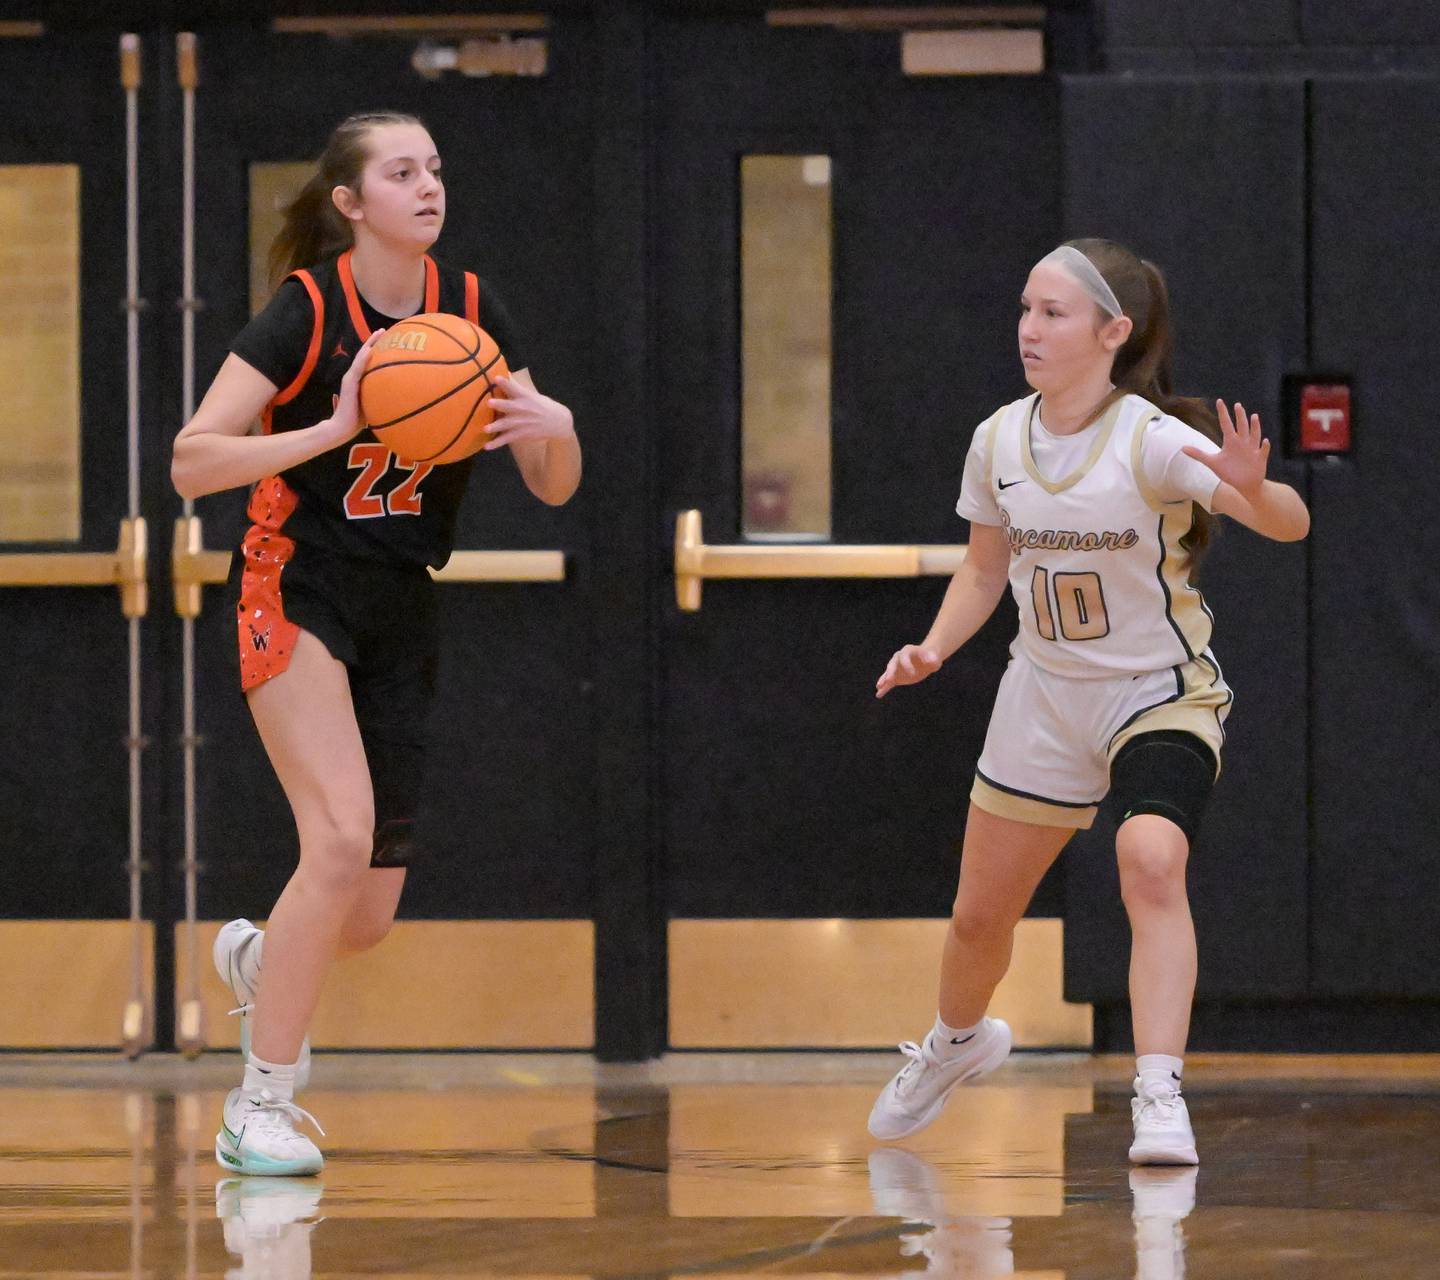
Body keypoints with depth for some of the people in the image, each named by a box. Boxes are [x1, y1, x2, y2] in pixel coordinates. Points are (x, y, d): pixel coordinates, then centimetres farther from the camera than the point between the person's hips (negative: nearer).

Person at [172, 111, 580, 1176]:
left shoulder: (472, 310, 3)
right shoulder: (309, 310, -11)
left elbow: (554, 488, 5)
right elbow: (191, 462, -17)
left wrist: (555, 428, -17)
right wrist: (333, 429, -26)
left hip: (402, 613, 5)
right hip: (298, 597, -5)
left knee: (370, 916, 5)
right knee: (343, 840, -24)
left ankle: (256, 958, 41)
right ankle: (259, 1109, -12)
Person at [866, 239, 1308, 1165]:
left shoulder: (1152, 440, -21)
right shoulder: (1000, 440, -5)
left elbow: (1290, 524, -34)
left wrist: (1252, 489, -57)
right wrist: (934, 650, -7)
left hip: (1161, 695, -5)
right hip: (1045, 698, 5)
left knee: (1152, 862, -33)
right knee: (980, 915, 14)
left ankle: (1160, 1097, -34)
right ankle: (959, 1041, 47)